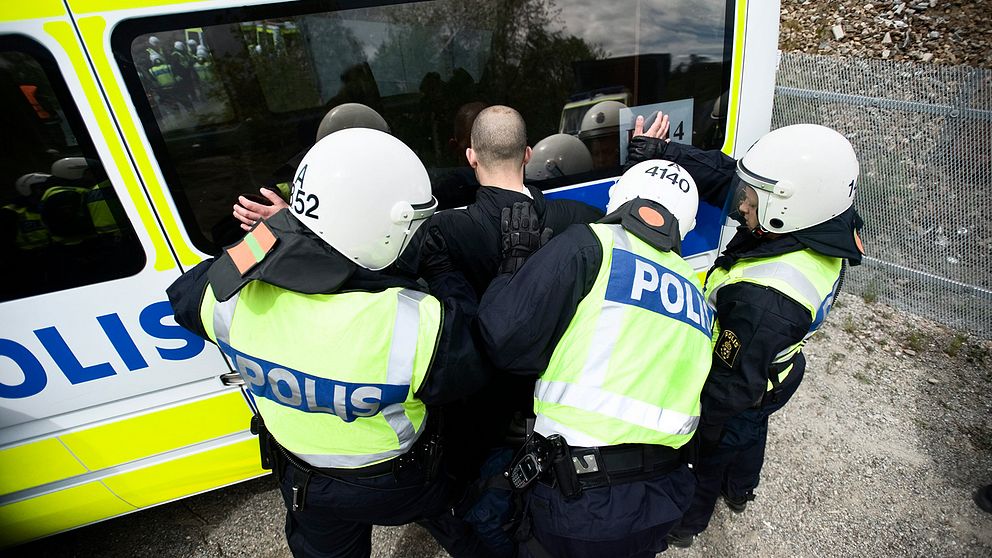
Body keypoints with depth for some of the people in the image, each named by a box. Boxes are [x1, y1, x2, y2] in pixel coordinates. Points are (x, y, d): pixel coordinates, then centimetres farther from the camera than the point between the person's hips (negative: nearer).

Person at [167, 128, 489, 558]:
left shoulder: (232, 292, -28)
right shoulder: (417, 326, -44)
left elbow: (186, 295, -2)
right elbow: (471, 367, -22)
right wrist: (448, 276, -15)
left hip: (304, 483, 5)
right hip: (397, 487, -4)